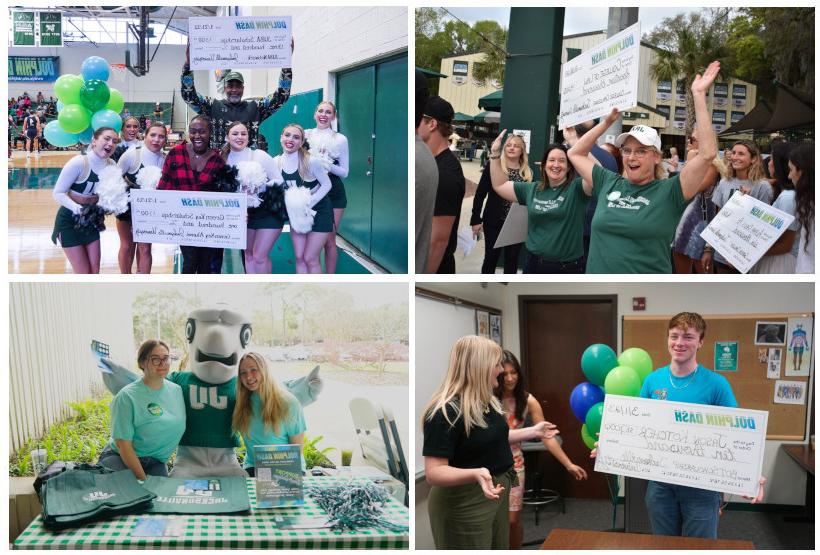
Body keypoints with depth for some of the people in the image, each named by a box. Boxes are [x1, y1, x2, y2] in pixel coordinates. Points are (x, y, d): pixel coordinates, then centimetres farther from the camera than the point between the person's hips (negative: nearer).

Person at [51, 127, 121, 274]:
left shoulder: (112, 165, -5)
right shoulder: (78, 162, -25)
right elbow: (58, 193, -21)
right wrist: (75, 207, -37)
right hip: (69, 220, -6)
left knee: (94, 272, 8)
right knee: (83, 273, -4)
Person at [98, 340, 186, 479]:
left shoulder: (177, 391, -1)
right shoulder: (127, 397, -16)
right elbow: (124, 444, -16)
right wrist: (144, 480, -17)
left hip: (155, 462, 5)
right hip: (120, 458, -5)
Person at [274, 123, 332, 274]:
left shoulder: (311, 161, -24)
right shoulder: (276, 162, -9)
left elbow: (326, 185, -13)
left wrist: (308, 204, -20)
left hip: (318, 211, -5)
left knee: (310, 258, -4)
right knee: (299, 258, 7)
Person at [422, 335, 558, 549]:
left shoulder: (486, 402, 5)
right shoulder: (445, 412, -25)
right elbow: (434, 472, -28)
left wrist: (534, 431, 18)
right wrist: (475, 474, -42)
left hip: (497, 492, 10)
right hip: (464, 503, -9)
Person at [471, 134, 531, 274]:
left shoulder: (527, 172, 3)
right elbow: (480, 194, -5)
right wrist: (476, 220, -8)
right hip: (494, 222, -2)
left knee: (512, 261, 11)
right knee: (491, 258, 7)